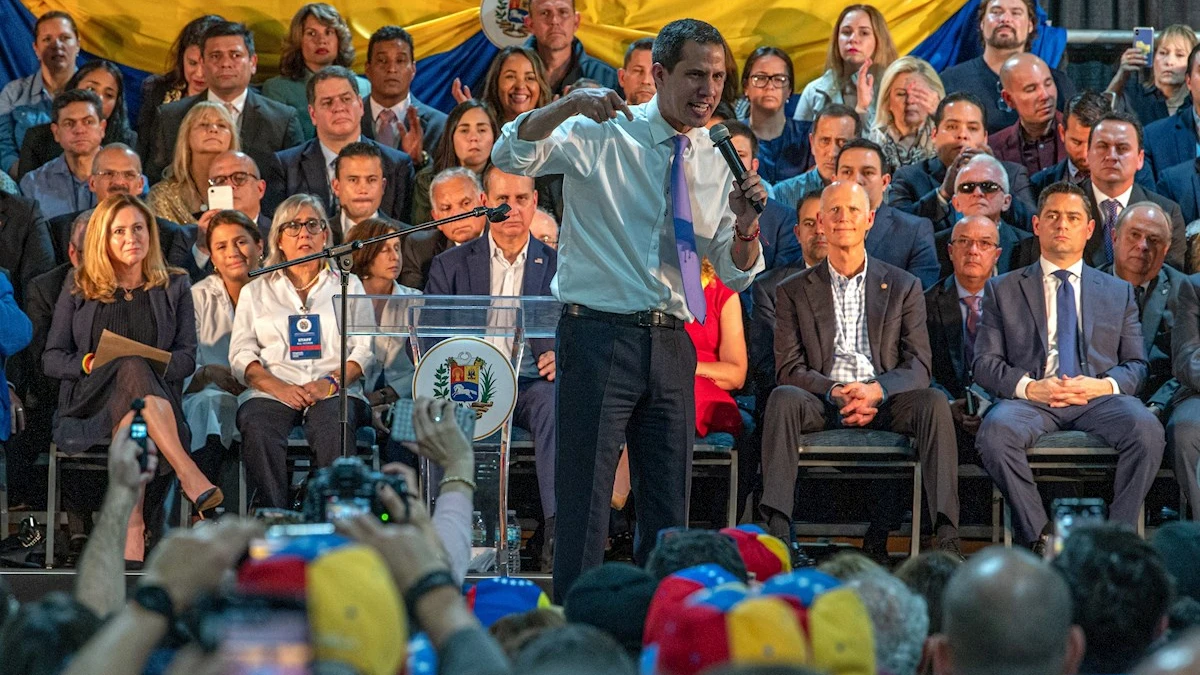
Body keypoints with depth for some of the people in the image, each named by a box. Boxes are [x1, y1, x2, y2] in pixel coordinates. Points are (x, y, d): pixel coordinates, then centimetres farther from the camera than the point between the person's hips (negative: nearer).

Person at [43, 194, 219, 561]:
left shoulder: (174, 286, 17)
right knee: (131, 366, -38)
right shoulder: (78, 287, 17)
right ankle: (192, 478, -51)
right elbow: (52, 358, 11)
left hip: (157, 400, 0)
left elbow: (187, 356, 8)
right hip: (89, 403, 0)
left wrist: (158, 366, -14)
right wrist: (89, 363, -11)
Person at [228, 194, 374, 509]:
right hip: (273, 392, 0)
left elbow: (364, 349, 11)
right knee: (258, 430, -35)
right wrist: (278, 387, -9)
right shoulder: (256, 291, 22)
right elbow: (241, 354, 11)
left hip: (335, 392, 0)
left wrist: (330, 383, -9)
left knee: (333, 427, -37)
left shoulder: (348, 286, 21)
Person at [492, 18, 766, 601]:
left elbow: (736, 274, 11)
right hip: (599, 335, -5)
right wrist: (567, 106, -33)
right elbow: (510, 157, -17)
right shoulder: (601, 136, -3)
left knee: (668, 505, 10)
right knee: (586, 498, -7)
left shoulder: (716, 162, 10)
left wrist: (746, 224, -11)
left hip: (671, 345, 5)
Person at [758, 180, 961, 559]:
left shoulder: (903, 287, 14)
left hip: (883, 403, 0)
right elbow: (789, 369, 4)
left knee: (933, 402, -31)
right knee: (783, 398, -33)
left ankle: (946, 536, -38)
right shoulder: (794, 292, 13)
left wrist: (875, 390, -17)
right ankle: (776, 532, -41)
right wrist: (834, 392, -17)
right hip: (822, 406, 0)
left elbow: (918, 367, 5)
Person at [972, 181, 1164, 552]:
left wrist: (1104, 385, -8)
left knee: (1146, 430, -34)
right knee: (996, 431, -36)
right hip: (1031, 398, -1)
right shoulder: (1002, 290, 18)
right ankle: (1039, 539, -26)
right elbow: (986, 364, 10)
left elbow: (1136, 365, 16)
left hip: (1099, 398, 1)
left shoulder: (1118, 292, 23)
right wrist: (1029, 387, -10)